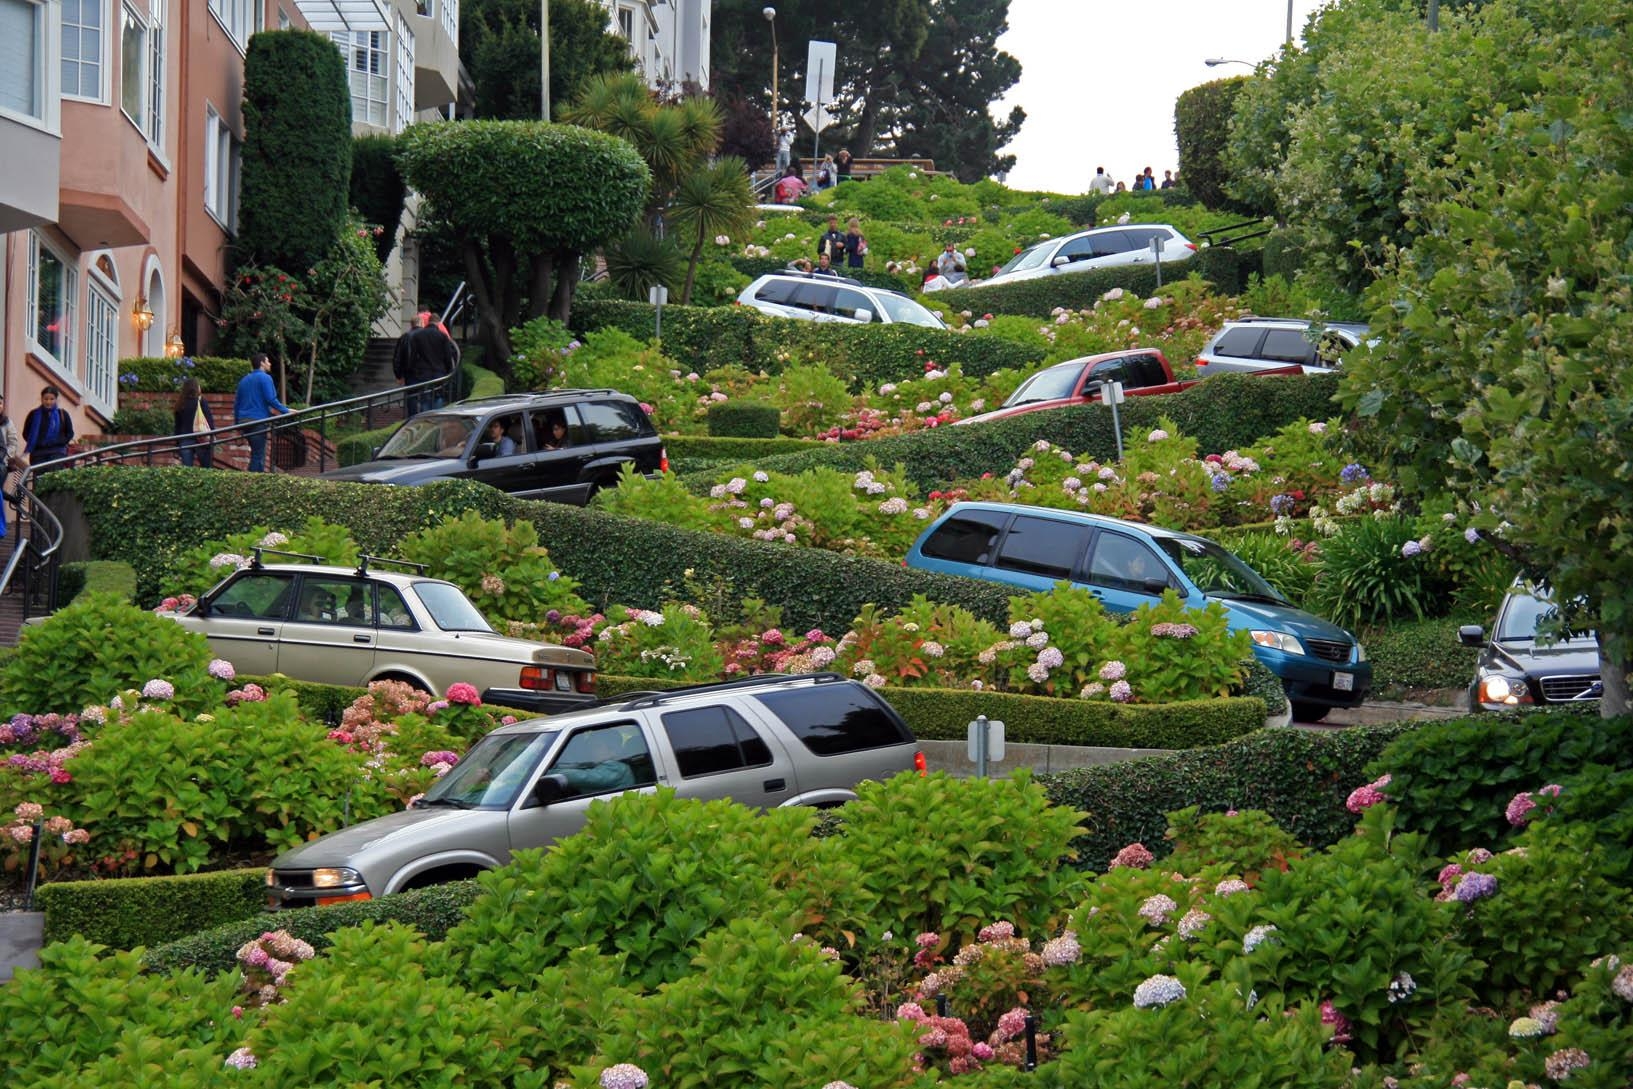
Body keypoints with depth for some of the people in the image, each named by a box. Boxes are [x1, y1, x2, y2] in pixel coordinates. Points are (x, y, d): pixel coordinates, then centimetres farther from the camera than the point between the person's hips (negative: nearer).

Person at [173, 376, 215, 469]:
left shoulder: (180, 405, 8)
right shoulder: (201, 402, -5)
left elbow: (177, 425, 13)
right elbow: (210, 420, -8)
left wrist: (177, 443, 20)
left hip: (185, 440, 4)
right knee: (207, 468, 1)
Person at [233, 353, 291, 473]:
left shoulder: (244, 380, 18)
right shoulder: (265, 378, -7)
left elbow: (237, 402, 20)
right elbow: (271, 399, -16)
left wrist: (236, 422, 25)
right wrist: (286, 410, -8)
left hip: (244, 421, 8)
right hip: (258, 420, -8)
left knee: (256, 453, 16)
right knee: (258, 455, -7)